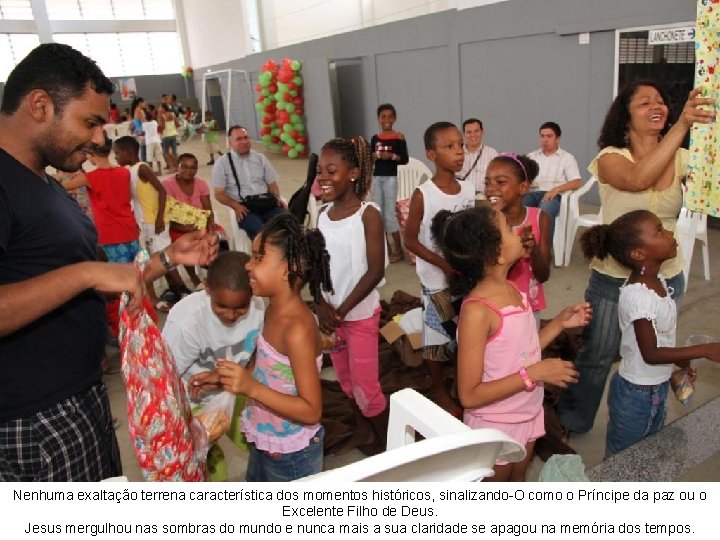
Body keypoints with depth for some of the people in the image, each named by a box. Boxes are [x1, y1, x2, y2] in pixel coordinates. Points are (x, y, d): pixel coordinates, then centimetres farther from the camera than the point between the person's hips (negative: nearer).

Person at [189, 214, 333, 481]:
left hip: (291, 455, -8)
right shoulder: (274, 310, -5)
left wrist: (251, 388, -36)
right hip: (264, 443, 8)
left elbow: (311, 411, -29)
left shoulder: (298, 329, -32)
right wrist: (223, 376, -2)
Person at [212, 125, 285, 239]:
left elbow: (272, 183, 18)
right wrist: (236, 206, -15)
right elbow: (219, 193, 3)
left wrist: (277, 198, -4)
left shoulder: (260, 158, 16)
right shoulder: (222, 163, 6)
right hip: (244, 207, -3)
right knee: (259, 230, -35)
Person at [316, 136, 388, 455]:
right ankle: (363, 431, 42)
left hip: (360, 315, -6)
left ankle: (388, 444, 23)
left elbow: (375, 270, -18)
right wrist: (322, 306, -11)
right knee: (346, 381, 20)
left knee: (366, 388, 0)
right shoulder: (323, 214, 3)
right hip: (330, 314, 6)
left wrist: (343, 310, -17)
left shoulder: (368, 215, -15)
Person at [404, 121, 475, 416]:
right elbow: (411, 240, -13)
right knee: (436, 336, 8)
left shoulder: (468, 189, -1)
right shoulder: (423, 195, -16)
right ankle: (440, 392, 28)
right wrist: (445, 264, -20)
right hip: (436, 279, -5)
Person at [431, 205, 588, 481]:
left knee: (517, 484, 29)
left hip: (527, 415, 7)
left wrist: (559, 323, -3)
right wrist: (535, 373, -28)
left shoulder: (512, 290, -4)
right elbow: (469, 395, -26)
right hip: (494, 426, -7)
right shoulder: (477, 310, -29)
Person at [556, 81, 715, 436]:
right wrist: (681, 125, -38)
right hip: (613, 278, -3)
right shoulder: (611, 158, -13)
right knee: (595, 357, 11)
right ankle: (570, 422, 35)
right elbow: (638, 179, -34)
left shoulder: (681, 159, -2)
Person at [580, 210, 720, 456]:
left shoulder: (658, 281, -3)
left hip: (657, 386, 9)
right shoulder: (638, 296, -30)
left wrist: (680, 362, 17)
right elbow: (651, 353, -26)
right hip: (636, 393, -9)